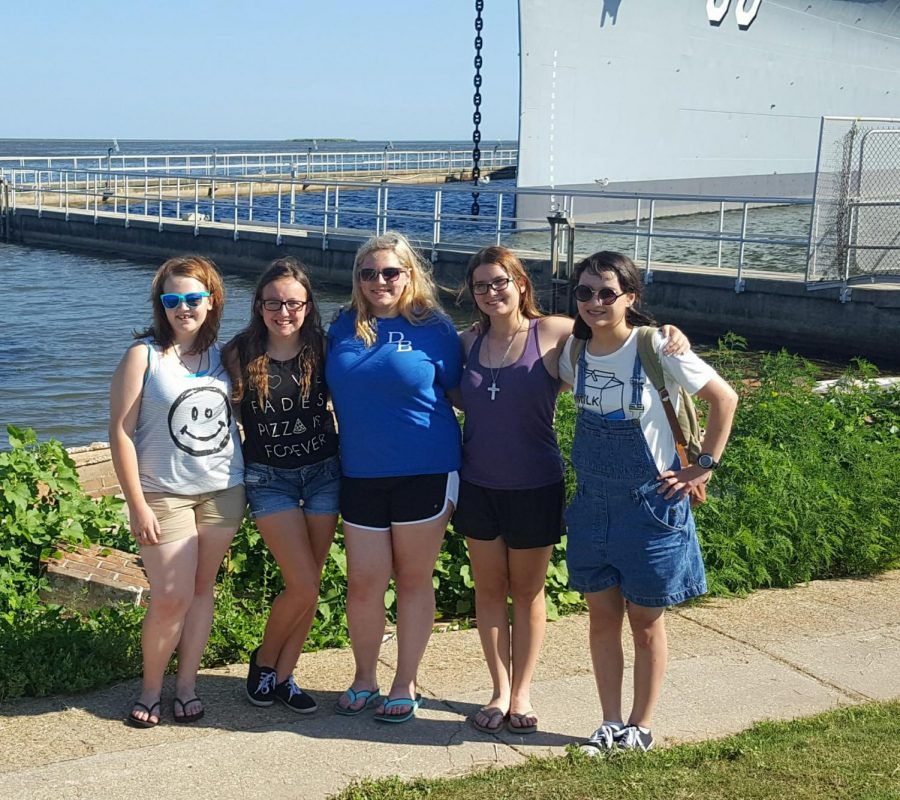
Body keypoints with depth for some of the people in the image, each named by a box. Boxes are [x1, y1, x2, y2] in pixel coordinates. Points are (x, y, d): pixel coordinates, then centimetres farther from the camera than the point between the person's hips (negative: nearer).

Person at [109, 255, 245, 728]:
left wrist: (244, 480, 8)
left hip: (223, 491, 4)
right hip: (165, 495, -4)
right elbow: (121, 432, -10)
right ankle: (150, 689, 15)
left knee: (203, 589, 9)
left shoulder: (222, 355, 5)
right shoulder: (144, 355, -8)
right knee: (171, 598, -5)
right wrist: (137, 506, -13)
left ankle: (186, 685, 21)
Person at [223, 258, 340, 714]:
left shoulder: (322, 350, -6)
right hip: (269, 478, -2)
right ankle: (263, 660, 18)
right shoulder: (241, 354, -9)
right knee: (303, 587, -8)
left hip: (323, 472, 2)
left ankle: (282, 675, 22)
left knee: (308, 585, 6)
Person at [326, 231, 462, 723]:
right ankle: (364, 679, 27)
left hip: (424, 473, -2)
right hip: (360, 475, 3)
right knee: (363, 583, 6)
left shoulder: (433, 328, -5)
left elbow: (455, 393, 2)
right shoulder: (343, 329, 4)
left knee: (414, 579, 8)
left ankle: (406, 685, 22)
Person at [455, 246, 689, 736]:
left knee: (528, 590, 11)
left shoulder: (552, 335, -11)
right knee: (489, 587, 11)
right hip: (478, 486, 3)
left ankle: (522, 693, 26)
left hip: (535, 488, -3)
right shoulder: (468, 343, 0)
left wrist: (670, 333, -24)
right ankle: (499, 691, 25)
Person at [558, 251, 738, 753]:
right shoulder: (574, 351, -2)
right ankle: (611, 724, 25)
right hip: (592, 504, 5)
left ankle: (641, 726, 24)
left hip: (650, 504, -4)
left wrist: (704, 467, -9)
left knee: (646, 621, 9)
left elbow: (725, 398, -9)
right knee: (603, 617, 12)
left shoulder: (657, 348, -16)